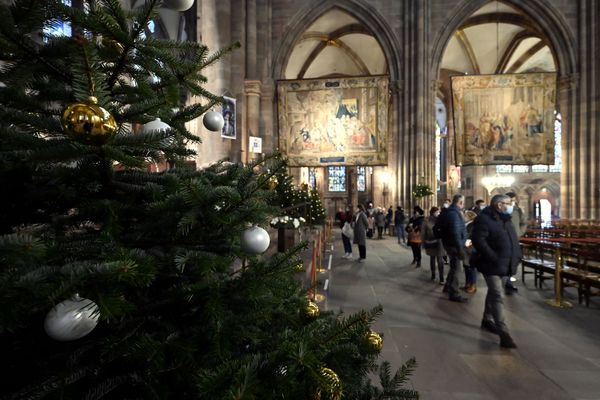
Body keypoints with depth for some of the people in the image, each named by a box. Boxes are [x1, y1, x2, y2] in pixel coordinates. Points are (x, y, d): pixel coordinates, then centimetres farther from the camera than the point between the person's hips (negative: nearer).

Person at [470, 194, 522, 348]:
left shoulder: (505, 219, 12)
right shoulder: (484, 219, -18)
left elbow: (513, 239, 21)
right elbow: (478, 241, -25)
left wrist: (516, 256, 7)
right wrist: (494, 258, -26)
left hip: (503, 264, 9)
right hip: (491, 265, -9)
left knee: (493, 292, 20)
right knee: (497, 297, -9)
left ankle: (487, 320, 36)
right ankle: (503, 332, -6)